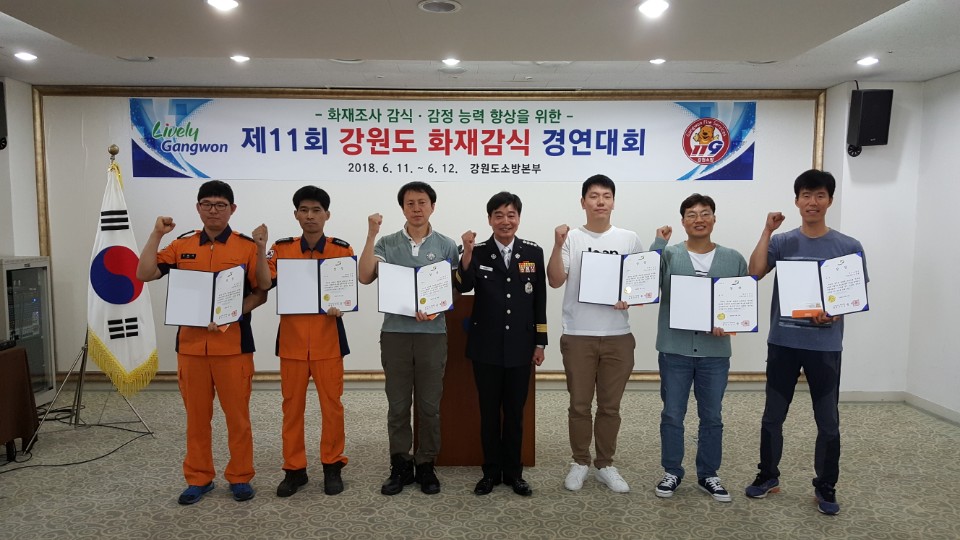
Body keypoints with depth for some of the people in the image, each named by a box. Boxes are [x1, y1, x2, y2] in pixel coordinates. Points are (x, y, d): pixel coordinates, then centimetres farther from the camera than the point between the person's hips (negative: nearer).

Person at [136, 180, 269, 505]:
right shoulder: (182, 245, 7)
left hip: (233, 344, -3)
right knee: (196, 415, 12)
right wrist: (156, 235, -4)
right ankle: (198, 478, 26)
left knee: (237, 414, 5)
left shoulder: (247, 246, -2)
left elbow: (262, 291, -4)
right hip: (191, 343, 3)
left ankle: (240, 477, 20)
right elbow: (145, 274, 1)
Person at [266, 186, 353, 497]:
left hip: (328, 339, -1)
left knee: (332, 405, 5)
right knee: (292, 406, 8)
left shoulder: (342, 250, 0)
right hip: (292, 339, 2)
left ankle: (332, 466, 21)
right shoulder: (281, 249, 5)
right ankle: (294, 469, 22)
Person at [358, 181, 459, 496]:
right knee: (398, 405, 7)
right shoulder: (386, 244, 4)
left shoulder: (446, 246, 4)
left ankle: (426, 466, 20)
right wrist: (371, 236, -15)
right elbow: (365, 278, -9)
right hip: (395, 332, 1)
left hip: (432, 333, 0)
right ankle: (400, 466, 20)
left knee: (429, 405, 6)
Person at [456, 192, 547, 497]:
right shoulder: (478, 253, -2)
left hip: (520, 348, 1)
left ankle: (513, 472, 26)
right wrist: (467, 253, -32)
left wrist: (540, 343, 3)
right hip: (486, 347, -1)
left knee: (515, 412, 11)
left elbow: (540, 301, 4)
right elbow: (463, 286, -19)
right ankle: (491, 472, 25)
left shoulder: (533, 252, 2)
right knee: (489, 412, 10)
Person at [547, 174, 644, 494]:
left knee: (610, 405, 11)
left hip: (618, 336, 2)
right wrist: (557, 246, -21)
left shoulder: (629, 240, 5)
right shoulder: (571, 239, 0)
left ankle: (605, 465, 25)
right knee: (579, 404, 8)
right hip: (578, 336, -1)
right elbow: (555, 281, -9)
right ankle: (580, 462, 25)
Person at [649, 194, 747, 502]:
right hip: (674, 350, -1)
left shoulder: (733, 259, 4)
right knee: (672, 416, 8)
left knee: (712, 417, 13)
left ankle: (708, 475, 29)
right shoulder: (668, 255, -2)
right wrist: (658, 244, -20)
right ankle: (672, 472, 25)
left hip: (715, 352, 2)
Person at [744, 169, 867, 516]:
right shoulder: (782, 243, 1)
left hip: (825, 346, 0)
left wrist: (834, 314, -16)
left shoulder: (849, 247, 1)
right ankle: (768, 476, 27)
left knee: (828, 421, 8)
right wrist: (767, 230, -14)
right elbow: (755, 273, -15)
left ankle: (826, 487, 25)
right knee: (773, 415, 10)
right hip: (783, 342, 1)